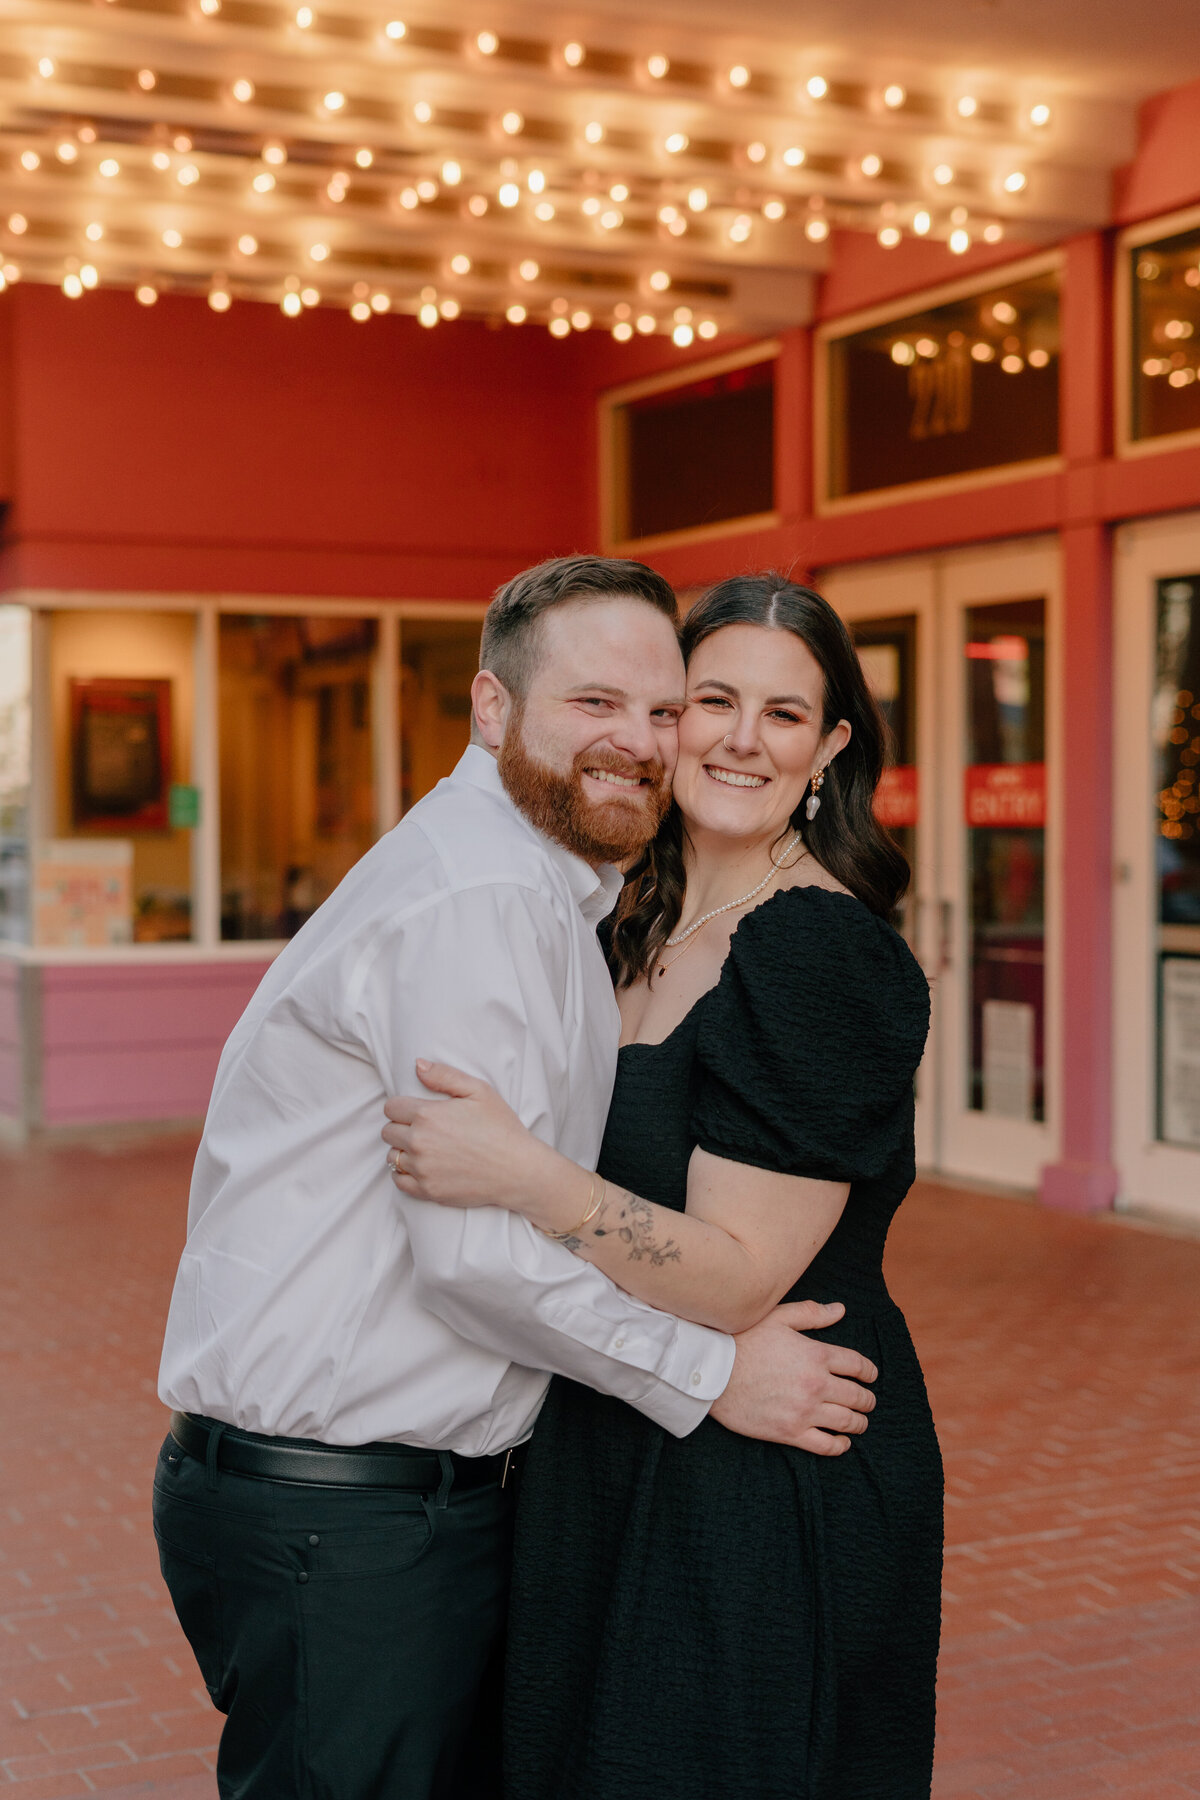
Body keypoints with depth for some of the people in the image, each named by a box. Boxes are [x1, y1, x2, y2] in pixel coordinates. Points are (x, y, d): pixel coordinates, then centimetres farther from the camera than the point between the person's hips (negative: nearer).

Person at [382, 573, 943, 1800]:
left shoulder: (829, 959, -18)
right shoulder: (642, 933, 7)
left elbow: (737, 1281, -23)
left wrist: (524, 1177, -30)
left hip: (772, 1500, -8)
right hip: (618, 1467, 8)